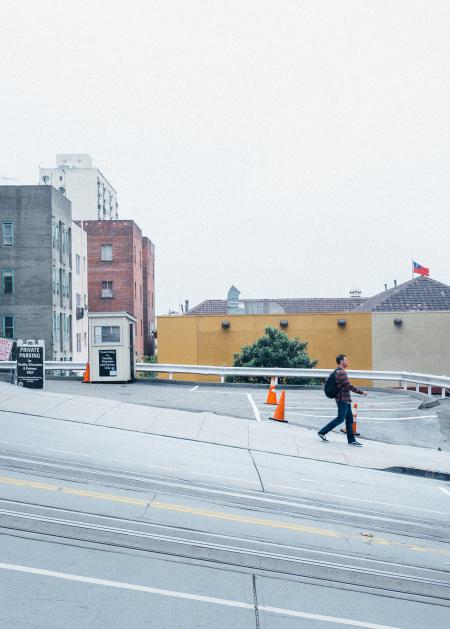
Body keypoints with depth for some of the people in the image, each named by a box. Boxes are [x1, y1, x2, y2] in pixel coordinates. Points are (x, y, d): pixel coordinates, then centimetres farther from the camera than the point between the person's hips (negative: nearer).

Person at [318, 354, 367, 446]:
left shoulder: (340, 371, 14)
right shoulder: (341, 372, -19)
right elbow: (349, 386, -21)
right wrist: (362, 392, -12)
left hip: (346, 400, 10)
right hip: (343, 400, -10)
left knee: (349, 419, 10)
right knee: (340, 419, -4)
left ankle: (351, 440, 14)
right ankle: (322, 432, 4)